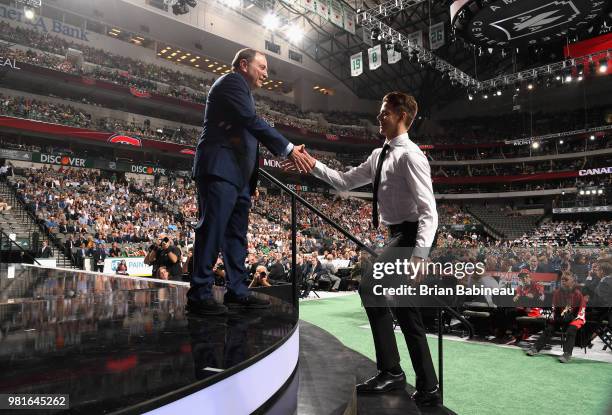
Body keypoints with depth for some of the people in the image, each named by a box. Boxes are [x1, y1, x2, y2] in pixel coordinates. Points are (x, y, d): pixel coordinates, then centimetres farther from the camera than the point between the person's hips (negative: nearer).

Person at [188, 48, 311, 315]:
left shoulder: (242, 90, 29)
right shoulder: (231, 81, -2)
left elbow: (250, 129, 23)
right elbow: (253, 122, -15)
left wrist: (287, 152, 13)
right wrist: (289, 149, -16)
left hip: (238, 173, 10)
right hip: (220, 169, -10)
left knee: (236, 234, 8)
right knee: (212, 230, -11)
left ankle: (237, 290, 12)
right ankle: (199, 294, -7)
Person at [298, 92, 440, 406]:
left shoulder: (410, 155, -15)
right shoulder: (379, 156, 12)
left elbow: (429, 211, -22)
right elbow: (345, 182, 15)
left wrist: (419, 255, -31)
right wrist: (314, 165, 4)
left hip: (411, 236, -9)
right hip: (398, 236, 9)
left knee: (369, 284, -20)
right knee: (407, 315, 11)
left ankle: (390, 371, -7)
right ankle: (428, 389, 22)